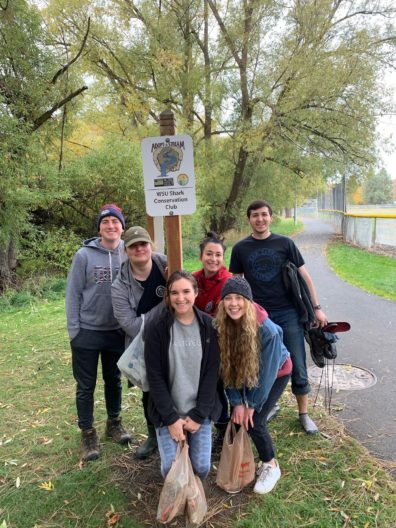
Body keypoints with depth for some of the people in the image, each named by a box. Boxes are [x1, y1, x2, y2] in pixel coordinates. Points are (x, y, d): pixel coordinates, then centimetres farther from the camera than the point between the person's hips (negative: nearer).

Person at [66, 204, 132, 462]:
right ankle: (88, 432, 28)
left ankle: (114, 422, 39)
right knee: (86, 386, 10)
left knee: (114, 380, 19)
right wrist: (73, 330, -8)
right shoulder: (84, 255, -12)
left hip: (117, 331, 2)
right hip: (87, 332, -2)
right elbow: (73, 294, -7)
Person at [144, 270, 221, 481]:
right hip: (167, 411, -1)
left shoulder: (209, 326, -6)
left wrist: (198, 415, -9)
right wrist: (171, 418, -12)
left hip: (200, 410, 1)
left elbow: (211, 373, -5)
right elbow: (155, 377, -9)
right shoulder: (156, 328, -11)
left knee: (201, 469, -5)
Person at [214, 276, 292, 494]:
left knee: (254, 421, -10)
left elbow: (267, 372, -25)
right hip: (246, 374, 4)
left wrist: (252, 405, -16)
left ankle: (271, 466, 15)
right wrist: (237, 402, -14)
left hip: (276, 373, -4)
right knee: (237, 417, -2)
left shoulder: (267, 329, -36)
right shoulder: (220, 327, -24)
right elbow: (227, 368, -14)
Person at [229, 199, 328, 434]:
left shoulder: (285, 243, -1)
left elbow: (304, 276, 2)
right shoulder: (240, 248, 1)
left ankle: (304, 414, 23)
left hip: (288, 313, 0)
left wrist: (317, 307, 0)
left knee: (298, 367, 5)